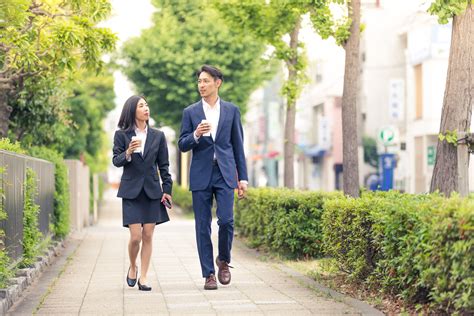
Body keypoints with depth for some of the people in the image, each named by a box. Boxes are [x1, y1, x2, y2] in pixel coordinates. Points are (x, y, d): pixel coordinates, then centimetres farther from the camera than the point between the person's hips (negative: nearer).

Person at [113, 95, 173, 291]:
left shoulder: (158, 136, 6)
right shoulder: (122, 135, 1)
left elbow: (163, 165, 8)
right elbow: (116, 161, -1)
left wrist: (167, 189, 1)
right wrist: (128, 153, -21)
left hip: (152, 191, 2)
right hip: (131, 190, -2)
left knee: (148, 236, 1)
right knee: (136, 236, -8)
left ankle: (143, 277, 8)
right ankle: (132, 268, 19)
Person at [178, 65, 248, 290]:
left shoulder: (231, 110, 9)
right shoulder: (190, 112, 7)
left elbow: (238, 145, 10)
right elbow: (182, 145, 5)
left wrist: (243, 177, 5)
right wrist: (196, 135, -17)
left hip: (225, 174, 0)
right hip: (201, 175, 0)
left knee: (226, 220, -12)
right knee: (203, 226, 0)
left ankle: (223, 260, 14)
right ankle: (208, 274, 8)